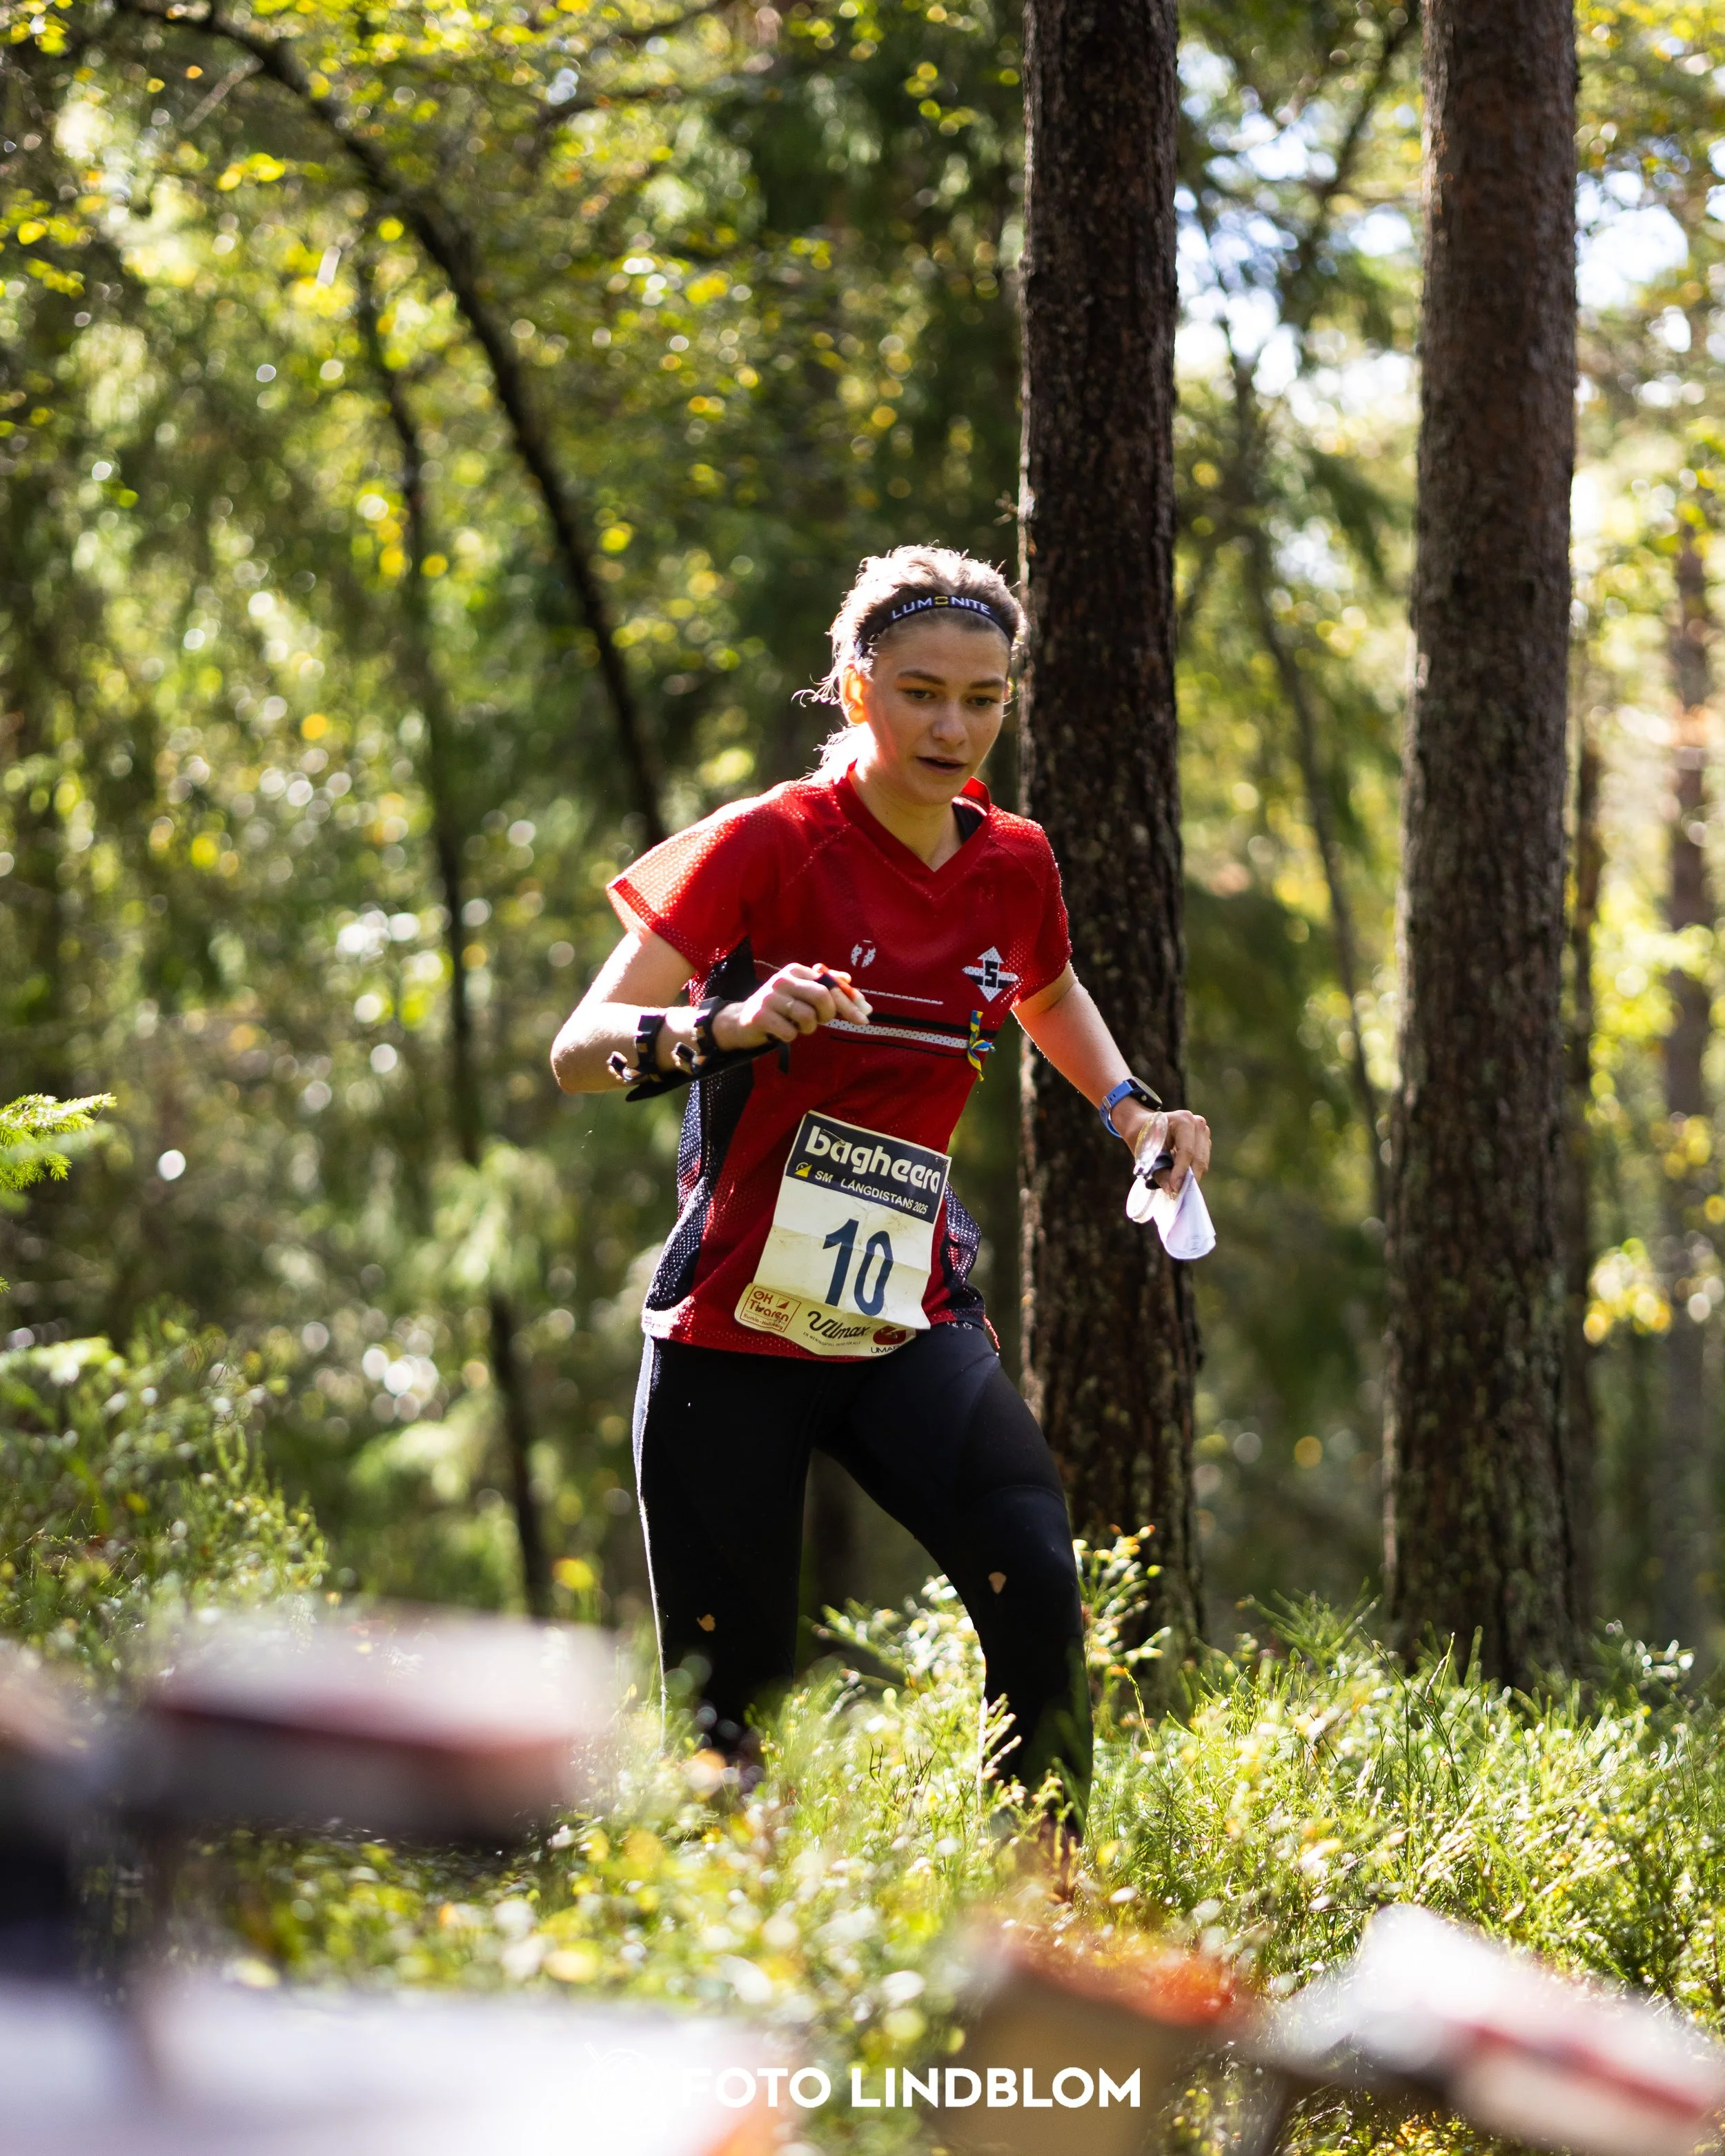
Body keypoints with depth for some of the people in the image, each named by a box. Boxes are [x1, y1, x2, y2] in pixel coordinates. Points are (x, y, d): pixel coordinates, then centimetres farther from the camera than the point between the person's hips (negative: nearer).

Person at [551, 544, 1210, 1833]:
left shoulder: (1014, 866, 5)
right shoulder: (769, 845, -10)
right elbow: (580, 1049, -14)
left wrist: (1129, 1109, 11)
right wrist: (729, 1025, -33)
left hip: (911, 1321, 3)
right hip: (735, 1327, -3)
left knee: (1039, 1597, -22)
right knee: (726, 1702, -1)